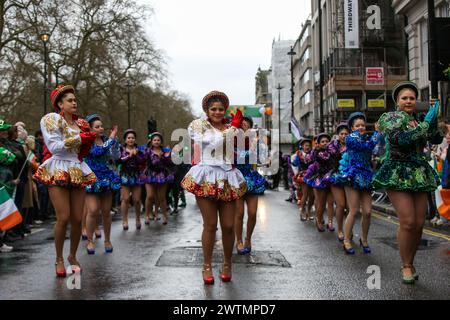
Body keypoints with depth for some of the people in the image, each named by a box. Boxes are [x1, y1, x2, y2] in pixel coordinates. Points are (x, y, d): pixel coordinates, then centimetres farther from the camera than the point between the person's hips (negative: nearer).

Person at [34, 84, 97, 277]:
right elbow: (54, 147, -12)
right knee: (64, 217, -12)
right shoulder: (51, 120, -1)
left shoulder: (81, 123, 16)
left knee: (78, 218, 1)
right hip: (58, 172, -5)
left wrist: (89, 141, 2)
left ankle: (73, 256, 20)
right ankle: (59, 259, 6)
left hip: (78, 172, 5)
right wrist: (79, 138, -13)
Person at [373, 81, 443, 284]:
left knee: (419, 224, 1)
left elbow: (436, 140, 4)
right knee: (408, 222, -14)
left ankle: (410, 262, 17)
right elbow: (401, 139, -19)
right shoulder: (391, 118, -2)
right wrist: (426, 123, -17)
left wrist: (434, 123, -13)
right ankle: (406, 266, 1)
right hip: (397, 174, -5)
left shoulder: (419, 120, 14)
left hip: (419, 174, 5)